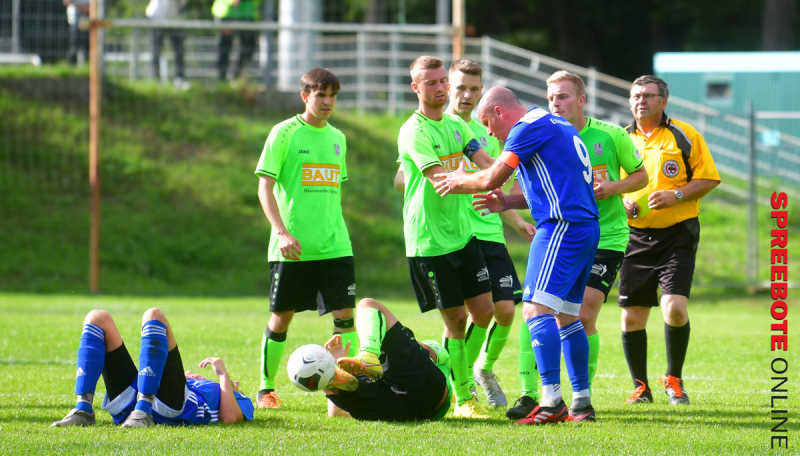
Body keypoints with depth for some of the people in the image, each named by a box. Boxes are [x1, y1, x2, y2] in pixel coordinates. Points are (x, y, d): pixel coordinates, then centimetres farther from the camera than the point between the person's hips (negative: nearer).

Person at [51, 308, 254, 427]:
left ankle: (143, 411, -36)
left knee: (154, 316, -21)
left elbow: (230, 417, 3)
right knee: (97, 318, -1)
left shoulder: (239, 400, 30)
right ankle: (83, 410, -23)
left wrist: (223, 373, 14)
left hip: (170, 406, -7)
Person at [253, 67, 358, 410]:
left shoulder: (337, 138, 13)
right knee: (282, 317, 4)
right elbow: (265, 188, -9)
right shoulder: (285, 133, -4)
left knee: (345, 314, -8)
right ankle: (266, 389, 21)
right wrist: (282, 232, -20)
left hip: (334, 246, 4)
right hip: (292, 248, -4)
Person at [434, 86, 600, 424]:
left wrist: (459, 182, 12)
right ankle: (582, 402, 14)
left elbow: (491, 179, -7)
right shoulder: (555, 126, 23)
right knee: (566, 317, 14)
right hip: (586, 228, 10)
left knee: (537, 309, -15)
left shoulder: (529, 127, -7)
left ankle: (552, 402, -24)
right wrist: (508, 203, 23)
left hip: (562, 228, -10)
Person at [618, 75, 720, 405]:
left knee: (675, 308, -16)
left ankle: (674, 380, 5)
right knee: (632, 316, 0)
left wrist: (676, 195, -15)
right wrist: (622, 202, -3)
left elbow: (708, 179, -1)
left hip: (677, 233, -3)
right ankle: (641, 387, 16)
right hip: (635, 238, 3)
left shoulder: (684, 136, 1)